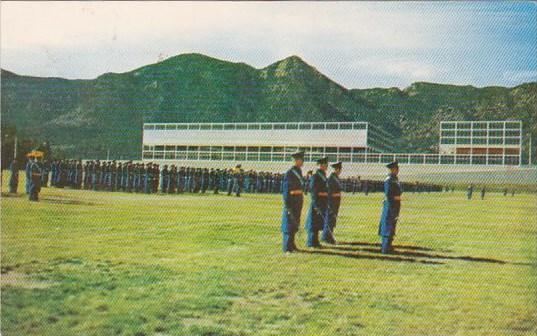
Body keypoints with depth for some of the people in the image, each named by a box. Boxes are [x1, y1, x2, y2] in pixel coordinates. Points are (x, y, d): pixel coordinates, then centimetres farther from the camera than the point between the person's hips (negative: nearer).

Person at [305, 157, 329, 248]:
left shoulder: (323, 176, 15)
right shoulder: (315, 176, -13)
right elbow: (313, 191, -18)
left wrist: (326, 203, 20)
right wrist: (316, 204, -22)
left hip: (323, 202, 9)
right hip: (317, 202, -9)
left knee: (318, 223, 12)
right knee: (314, 223, -3)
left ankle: (315, 241, 18)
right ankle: (312, 242, 2)